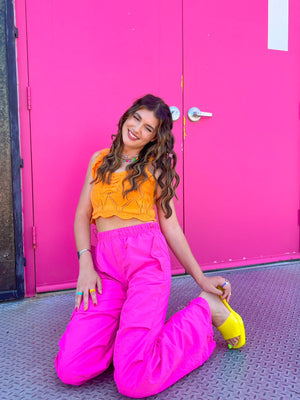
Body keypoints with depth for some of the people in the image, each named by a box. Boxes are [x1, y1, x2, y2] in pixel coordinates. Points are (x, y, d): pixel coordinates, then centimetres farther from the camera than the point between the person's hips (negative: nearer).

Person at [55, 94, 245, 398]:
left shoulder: (155, 167, 11)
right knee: (71, 370, -13)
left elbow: (170, 226, 10)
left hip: (147, 256, -3)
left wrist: (201, 278, 6)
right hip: (105, 263, 3)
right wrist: (85, 265, -3)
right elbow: (82, 216, 13)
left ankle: (205, 307, 4)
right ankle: (132, 330, 12)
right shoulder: (99, 160, 18)